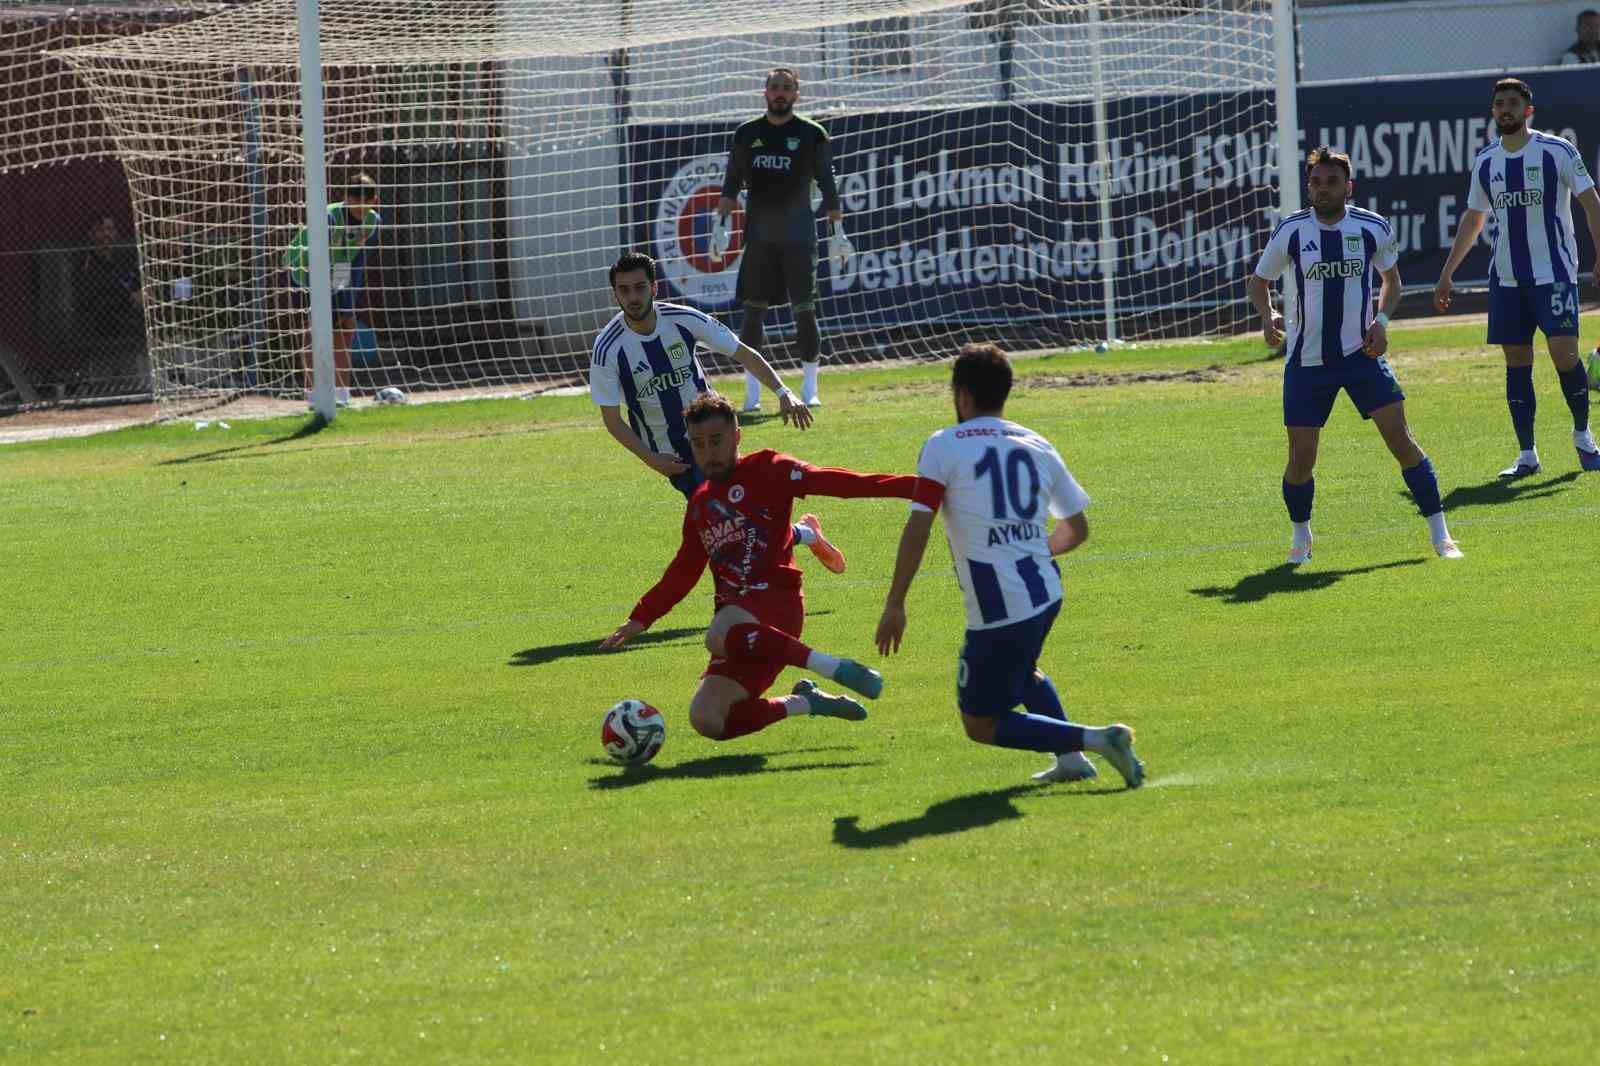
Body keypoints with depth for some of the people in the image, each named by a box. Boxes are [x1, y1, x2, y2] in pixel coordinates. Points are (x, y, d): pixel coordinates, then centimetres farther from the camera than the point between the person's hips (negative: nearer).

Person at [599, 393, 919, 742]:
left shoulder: (766, 470, 2)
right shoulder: (700, 505, 21)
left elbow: (830, 481, -11)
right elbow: (682, 574, 33)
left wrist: (909, 486, -23)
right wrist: (640, 618, 32)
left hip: (774, 598, -7)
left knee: (720, 637, -40)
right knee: (707, 721, -11)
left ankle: (837, 668, -31)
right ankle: (807, 703, 9)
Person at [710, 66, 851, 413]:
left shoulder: (811, 135, 2)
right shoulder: (747, 134, 9)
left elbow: (827, 187, 2)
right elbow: (732, 185, 12)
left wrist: (837, 231, -3)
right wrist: (720, 224, 3)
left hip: (798, 236, -2)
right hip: (759, 237, 2)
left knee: (804, 311, -4)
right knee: (753, 312, 0)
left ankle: (810, 389, 4)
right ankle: (752, 393, 4)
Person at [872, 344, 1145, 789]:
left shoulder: (943, 446, -5)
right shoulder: (1037, 446, 11)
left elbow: (917, 527, -13)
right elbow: (1077, 528, 17)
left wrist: (894, 604, -8)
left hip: (997, 613, -7)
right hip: (1046, 594, 7)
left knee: (981, 724, 5)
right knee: (1020, 672, 36)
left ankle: (1095, 739, -10)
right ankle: (1071, 761, 20)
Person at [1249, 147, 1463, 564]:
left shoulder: (1373, 228, -2)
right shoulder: (1291, 231, -5)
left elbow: (1391, 278, 15)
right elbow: (1258, 281, 9)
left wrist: (1381, 320, -4)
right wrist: (1267, 317, -12)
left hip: (1361, 353, 0)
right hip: (1306, 358, 0)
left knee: (1399, 435, -12)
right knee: (1301, 458, -3)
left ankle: (1440, 534, -5)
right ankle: (1301, 537, 24)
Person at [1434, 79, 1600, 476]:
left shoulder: (1557, 152, -4)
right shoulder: (1486, 162, 10)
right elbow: (1473, 220, 20)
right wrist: (1446, 275, 19)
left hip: (1554, 274, -5)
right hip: (1506, 278, 5)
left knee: (1564, 353, -13)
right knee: (1516, 362, 2)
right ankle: (1527, 455, 6)